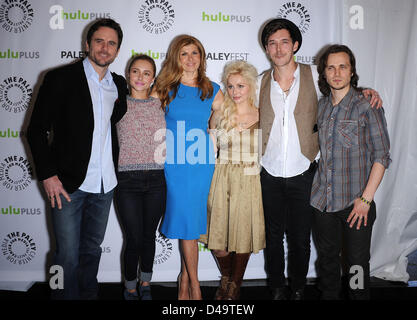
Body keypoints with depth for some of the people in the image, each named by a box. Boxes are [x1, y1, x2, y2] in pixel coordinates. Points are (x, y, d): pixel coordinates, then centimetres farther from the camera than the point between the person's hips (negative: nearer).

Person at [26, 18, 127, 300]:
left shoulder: (119, 85, 8)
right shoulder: (61, 78, -6)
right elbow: (37, 129, -6)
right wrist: (47, 174, -11)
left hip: (104, 184, 4)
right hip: (69, 183, -4)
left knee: (92, 250, 18)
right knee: (68, 255, 1)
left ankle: (89, 295, 36)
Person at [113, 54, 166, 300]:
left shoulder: (160, 104, 8)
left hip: (156, 179, 2)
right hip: (128, 179, -2)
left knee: (149, 235, 12)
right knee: (134, 239, 0)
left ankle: (145, 284, 33)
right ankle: (130, 288, 25)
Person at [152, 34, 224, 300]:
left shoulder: (213, 90, 9)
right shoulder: (164, 88, 5)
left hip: (202, 162, 1)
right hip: (174, 162, -1)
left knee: (191, 219, 4)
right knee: (185, 219, -1)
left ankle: (185, 278, 21)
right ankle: (194, 285, 14)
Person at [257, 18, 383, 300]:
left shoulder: (314, 76, -2)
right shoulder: (261, 82, 4)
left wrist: (365, 91, -6)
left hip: (303, 174, -1)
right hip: (270, 175, 2)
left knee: (300, 240, 10)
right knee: (273, 236, 14)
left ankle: (299, 290, 33)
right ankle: (277, 289, 35)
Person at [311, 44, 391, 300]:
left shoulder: (367, 106, -9)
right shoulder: (321, 105, 7)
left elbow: (381, 156, -9)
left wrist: (366, 199, -14)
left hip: (356, 202, -4)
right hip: (323, 199, 5)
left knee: (357, 262, 7)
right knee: (327, 257, 18)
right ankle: (328, 296, 37)